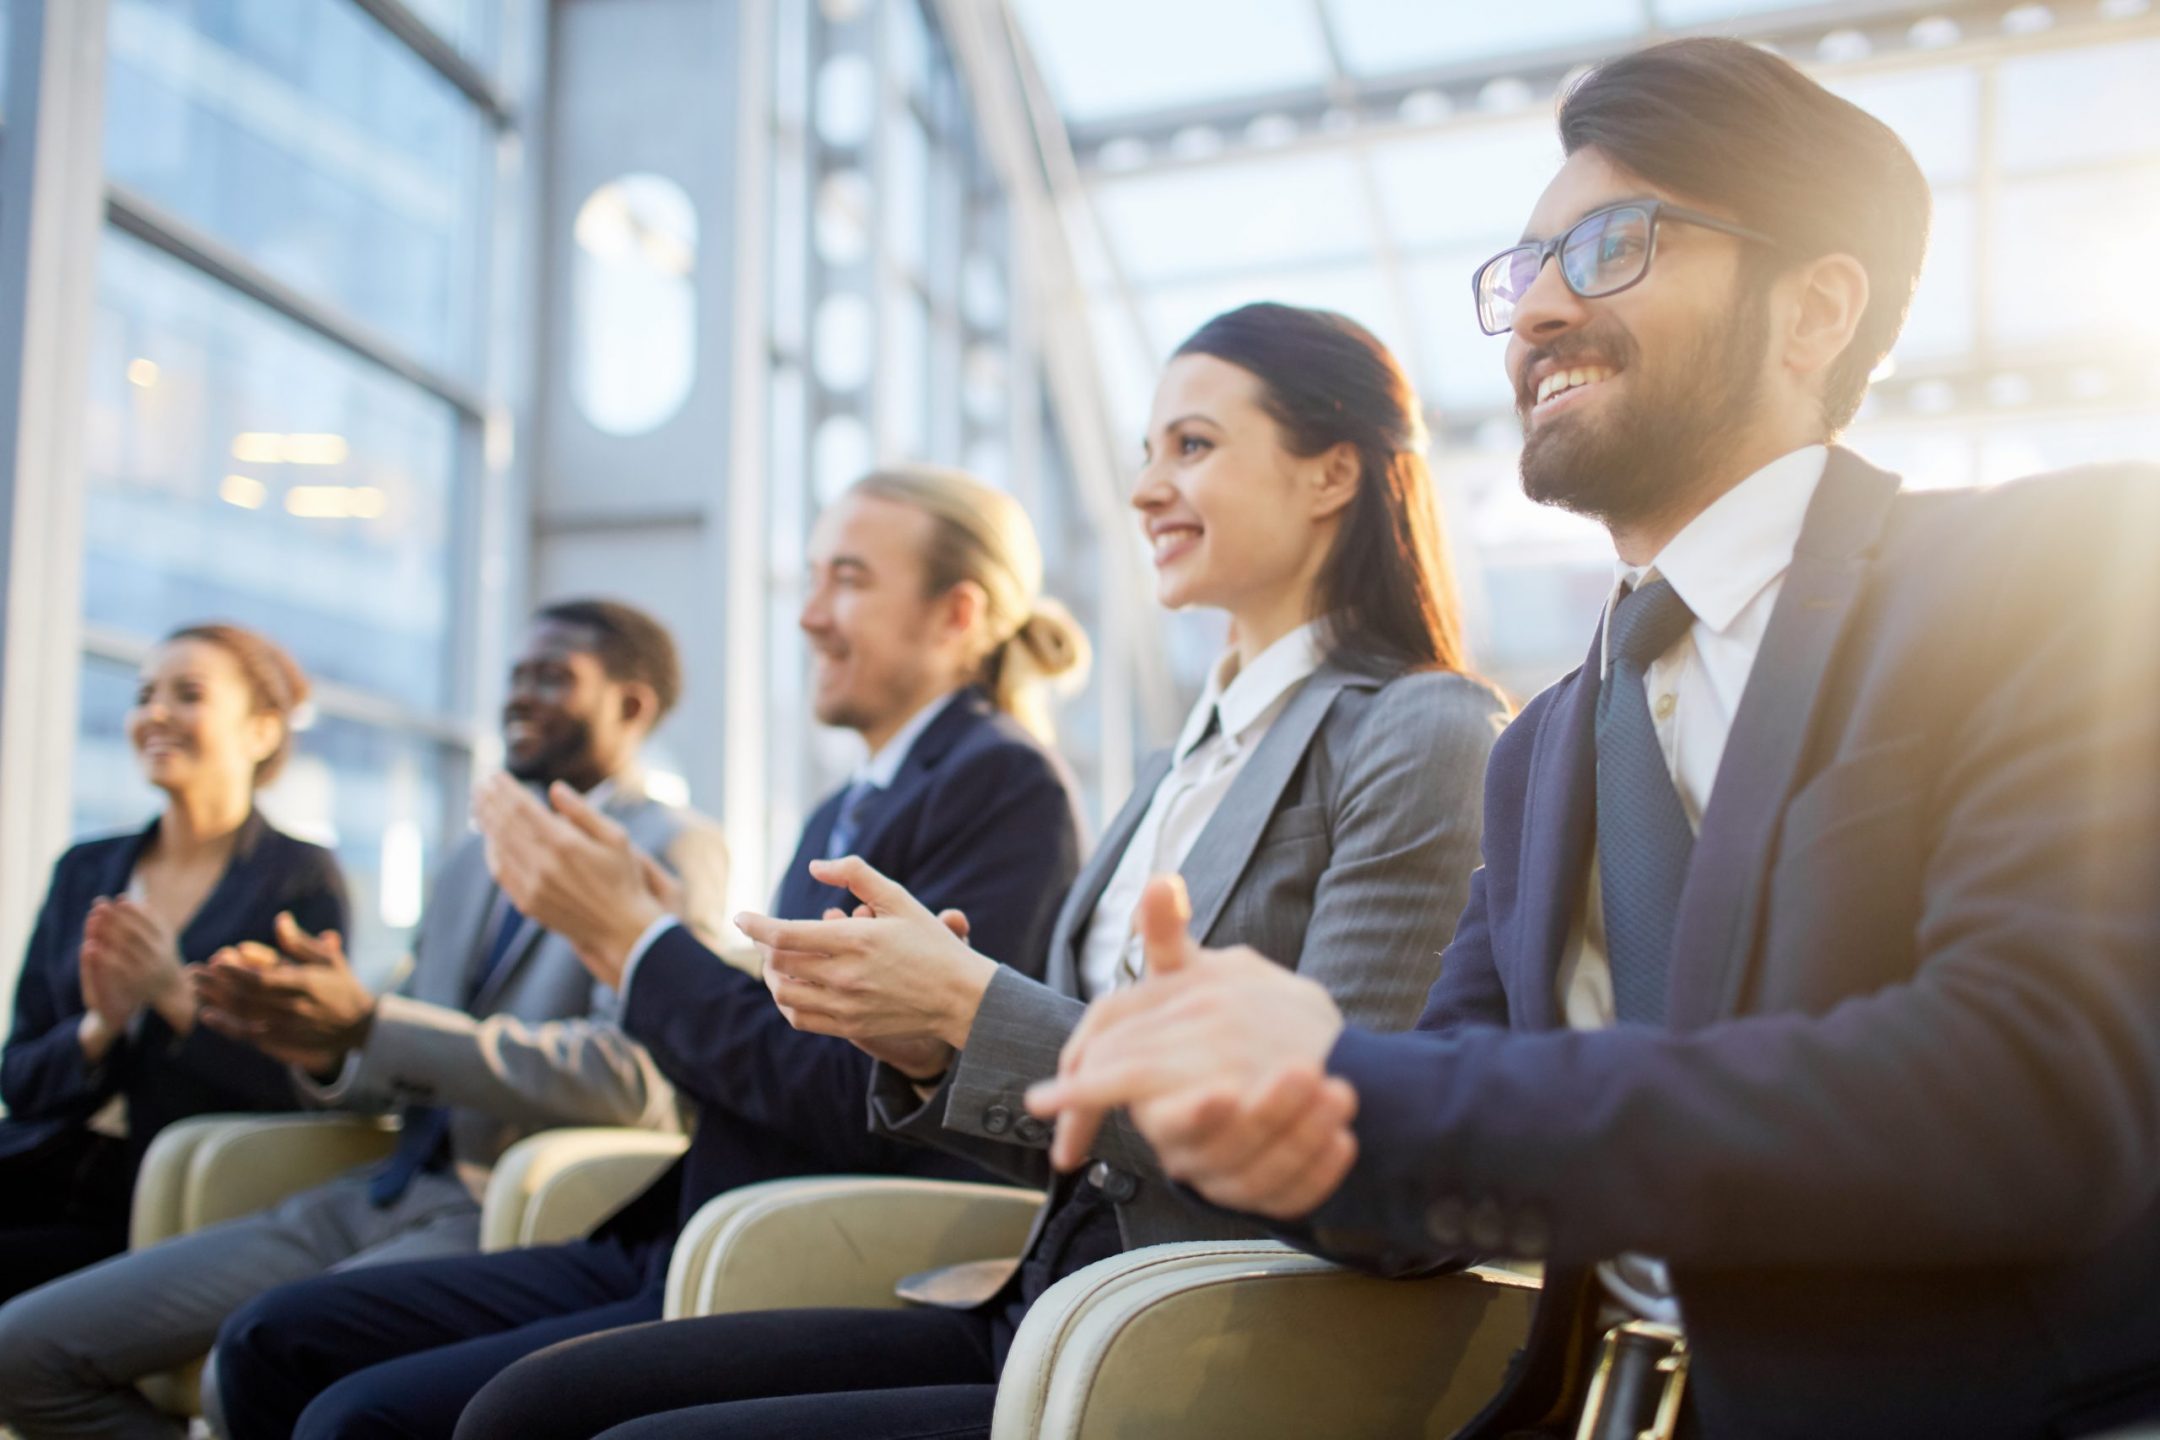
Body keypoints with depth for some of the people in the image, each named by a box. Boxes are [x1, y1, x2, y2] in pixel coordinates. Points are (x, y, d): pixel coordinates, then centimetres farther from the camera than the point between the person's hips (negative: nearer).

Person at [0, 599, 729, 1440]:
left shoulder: (670, 851, -4)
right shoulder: (473, 864, 22)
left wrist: (368, 1024, -19)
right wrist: (321, 1051, -2)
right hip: (381, 1200, 8)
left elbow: (632, 1079, -19)